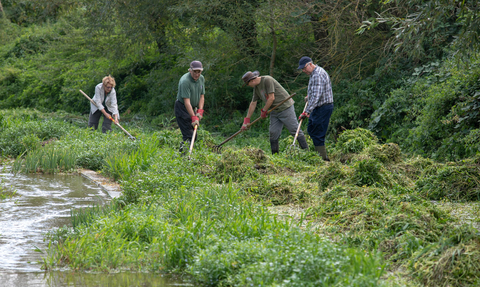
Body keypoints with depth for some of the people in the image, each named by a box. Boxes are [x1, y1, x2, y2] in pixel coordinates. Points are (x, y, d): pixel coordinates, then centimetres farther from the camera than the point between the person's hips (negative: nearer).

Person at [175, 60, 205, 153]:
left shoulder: (201, 79, 2)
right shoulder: (185, 81, -25)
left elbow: (202, 96, 7)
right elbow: (186, 101, -28)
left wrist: (200, 111, -8)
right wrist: (193, 117, -32)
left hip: (192, 108, 8)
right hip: (182, 107, -8)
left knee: (194, 135, 7)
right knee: (188, 135, -16)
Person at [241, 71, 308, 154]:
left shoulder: (267, 80, -16)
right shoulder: (256, 88, 12)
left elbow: (271, 98, -18)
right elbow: (253, 104, 19)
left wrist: (263, 110, -6)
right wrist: (247, 120, 20)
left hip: (285, 107, -9)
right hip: (274, 111, 9)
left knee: (295, 130, -8)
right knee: (273, 133, 3)